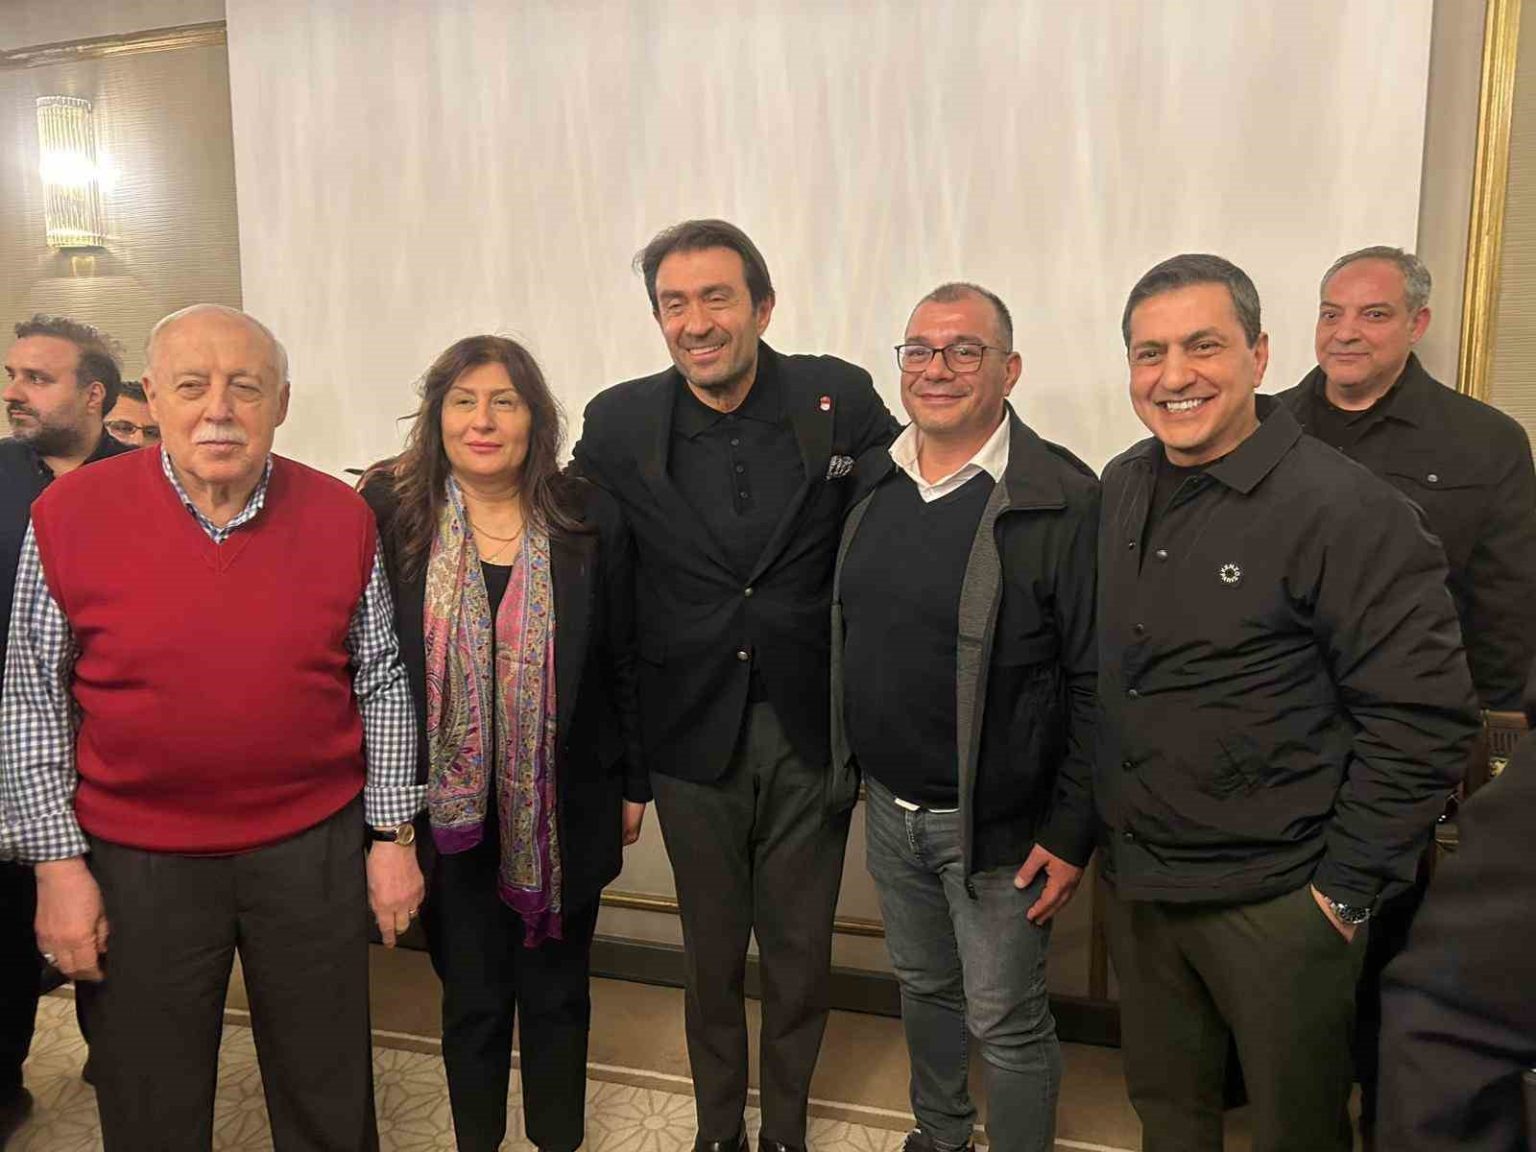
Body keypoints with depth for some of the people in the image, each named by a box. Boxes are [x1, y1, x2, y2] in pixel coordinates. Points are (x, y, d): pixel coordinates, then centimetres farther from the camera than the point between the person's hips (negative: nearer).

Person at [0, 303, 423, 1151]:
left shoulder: (341, 517, -5)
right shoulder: (71, 514, -8)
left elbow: (381, 681, 1)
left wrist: (391, 835, 2)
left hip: (313, 849, 1)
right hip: (136, 858, 0)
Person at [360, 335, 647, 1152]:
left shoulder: (591, 519, -5)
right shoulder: (392, 513, -7)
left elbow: (622, 662, 1)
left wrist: (633, 783, 5)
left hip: (563, 806, 1)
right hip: (447, 805, 0)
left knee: (556, 993, 17)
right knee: (471, 998, 16)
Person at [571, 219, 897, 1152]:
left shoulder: (843, 400, -8)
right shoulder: (618, 423, -5)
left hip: (812, 727, 0)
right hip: (693, 730, 1)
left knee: (801, 950, 16)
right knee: (712, 952, 18)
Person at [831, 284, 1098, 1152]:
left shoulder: (1063, 502, -17)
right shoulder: (872, 483, 3)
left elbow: (1095, 682, -16)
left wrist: (1072, 832, -15)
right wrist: (848, 760, 11)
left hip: (995, 821, -6)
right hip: (890, 806, 6)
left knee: (1008, 1022, 8)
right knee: (924, 985, 24)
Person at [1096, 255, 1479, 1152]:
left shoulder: (1348, 510, -17)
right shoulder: (1122, 490, 3)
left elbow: (1425, 719, -17)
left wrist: (1349, 887, -14)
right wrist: (1088, 828, 12)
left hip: (1277, 904, -5)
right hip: (1135, 885, 6)